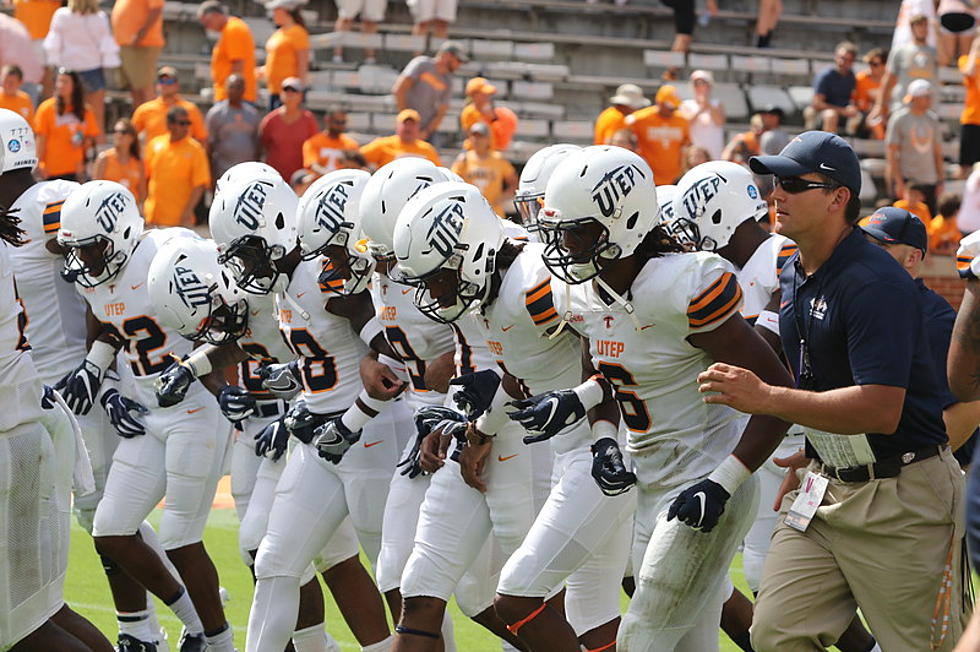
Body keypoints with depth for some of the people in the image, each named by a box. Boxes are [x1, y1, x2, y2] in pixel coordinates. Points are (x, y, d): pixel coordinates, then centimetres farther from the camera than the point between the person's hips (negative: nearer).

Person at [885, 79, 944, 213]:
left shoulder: (933, 120, 10)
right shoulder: (899, 119, -5)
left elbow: (938, 153, 16)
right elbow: (891, 153, -7)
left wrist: (940, 181, 11)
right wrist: (898, 182, -13)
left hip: (929, 181, 5)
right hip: (905, 178, -5)